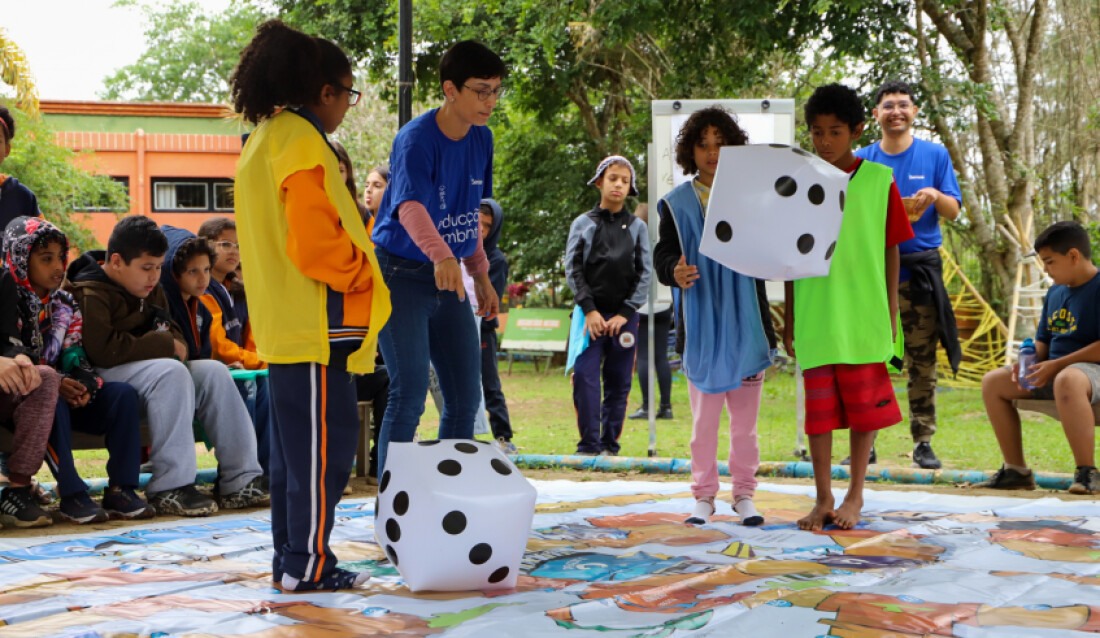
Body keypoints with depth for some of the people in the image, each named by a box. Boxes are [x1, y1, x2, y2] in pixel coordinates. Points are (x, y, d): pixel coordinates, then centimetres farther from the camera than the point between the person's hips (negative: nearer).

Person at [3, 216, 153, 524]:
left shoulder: (65, 305, 14)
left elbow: (75, 356, 10)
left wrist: (83, 384, -14)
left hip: (65, 395, 6)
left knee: (123, 393, -14)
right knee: (49, 400, -39)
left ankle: (120, 489, -18)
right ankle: (71, 495, -35)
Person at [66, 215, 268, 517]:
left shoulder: (151, 291, 17)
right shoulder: (89, 294, -13)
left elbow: (173, 332, 27)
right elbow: (103, 351, -26)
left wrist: (175, 344, 0)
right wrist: (165, 345, -16)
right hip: (100, 377, -9)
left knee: (214, 372, -10)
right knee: (171, 372, -34)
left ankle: (239, 480, -13)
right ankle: (169, 488, -35)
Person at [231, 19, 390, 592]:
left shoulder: (264, 139, 17)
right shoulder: (303, 143, -15)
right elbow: (316, 245, -21)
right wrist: (365, 271, -7)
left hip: (282, 323, 10)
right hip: (317, 323, -10)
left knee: (292, 444, 14)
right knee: (326, 442, -5)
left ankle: (288, 558, 20)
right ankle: (308, 565, -1)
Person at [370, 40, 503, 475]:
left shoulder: (481, 138, 3)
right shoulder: (416, 140, -20)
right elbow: (410, 205, -38)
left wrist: (481, 274, 12)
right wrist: (440, 254, -56)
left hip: (448, 278, 7)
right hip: (401, 276, -7)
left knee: (465, 398, 7)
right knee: (409, 394, -12)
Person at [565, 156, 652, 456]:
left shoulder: (637, 227, 9)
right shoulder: (583, 224, 6)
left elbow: (644, 274, 5)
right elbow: (572, 269, 2)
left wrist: (625, 313, -5)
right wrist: (589, 309, -9)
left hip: (624, 315, 1)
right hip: (591, 313, -1)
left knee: (618, 381, 3)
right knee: (584, 376, -12)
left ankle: (610, 443, 11)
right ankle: (589, 443, -8)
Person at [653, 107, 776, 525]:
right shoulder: (677, 204, 4)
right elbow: (662, 256, -2)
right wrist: (674, 272, -24)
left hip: (745, 325, 1)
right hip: (701, 327, -1)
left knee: (745, 420, 7)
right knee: (703, 420, 5)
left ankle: (744, 494, 19)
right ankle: (704, 495, 16)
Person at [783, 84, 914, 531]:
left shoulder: (879, 181, 0)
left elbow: (891, 250, 4)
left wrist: (891, 310, 1)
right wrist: (789, 317, 9)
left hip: (865, 315, -1)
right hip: (815, 315, 1)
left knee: (864, 403, 5)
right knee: (819, 406, 4)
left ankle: (855, 494, 18)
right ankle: (823, 498, 14)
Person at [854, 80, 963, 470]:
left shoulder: (935, 155, 8)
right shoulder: (862, 160, 10)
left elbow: (954, 211, 6)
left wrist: (935, 197, -15)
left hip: (921, 267, -1)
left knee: (923, 360, 0)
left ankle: (923, 441, 6)